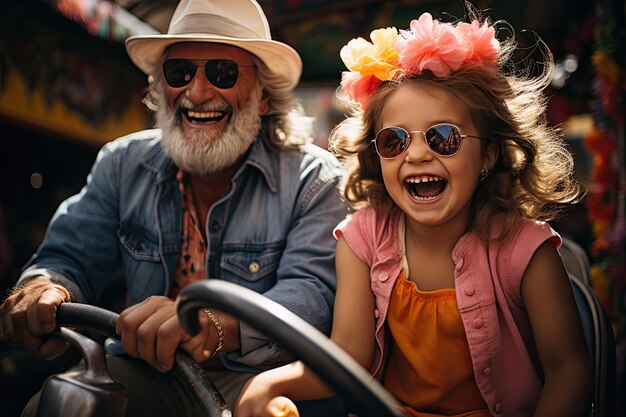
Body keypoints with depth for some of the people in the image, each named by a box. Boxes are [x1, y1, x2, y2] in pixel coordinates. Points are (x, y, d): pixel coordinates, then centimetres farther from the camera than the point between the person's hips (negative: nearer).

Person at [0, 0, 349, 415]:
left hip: (255, 378, -2)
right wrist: (44, 288, -22)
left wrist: (216, 324, -40)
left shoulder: (313, 181, -8)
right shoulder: (123, 164, 5)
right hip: (144, 372, 3)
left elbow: (314, 292, -20)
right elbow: (71, 258, 5)